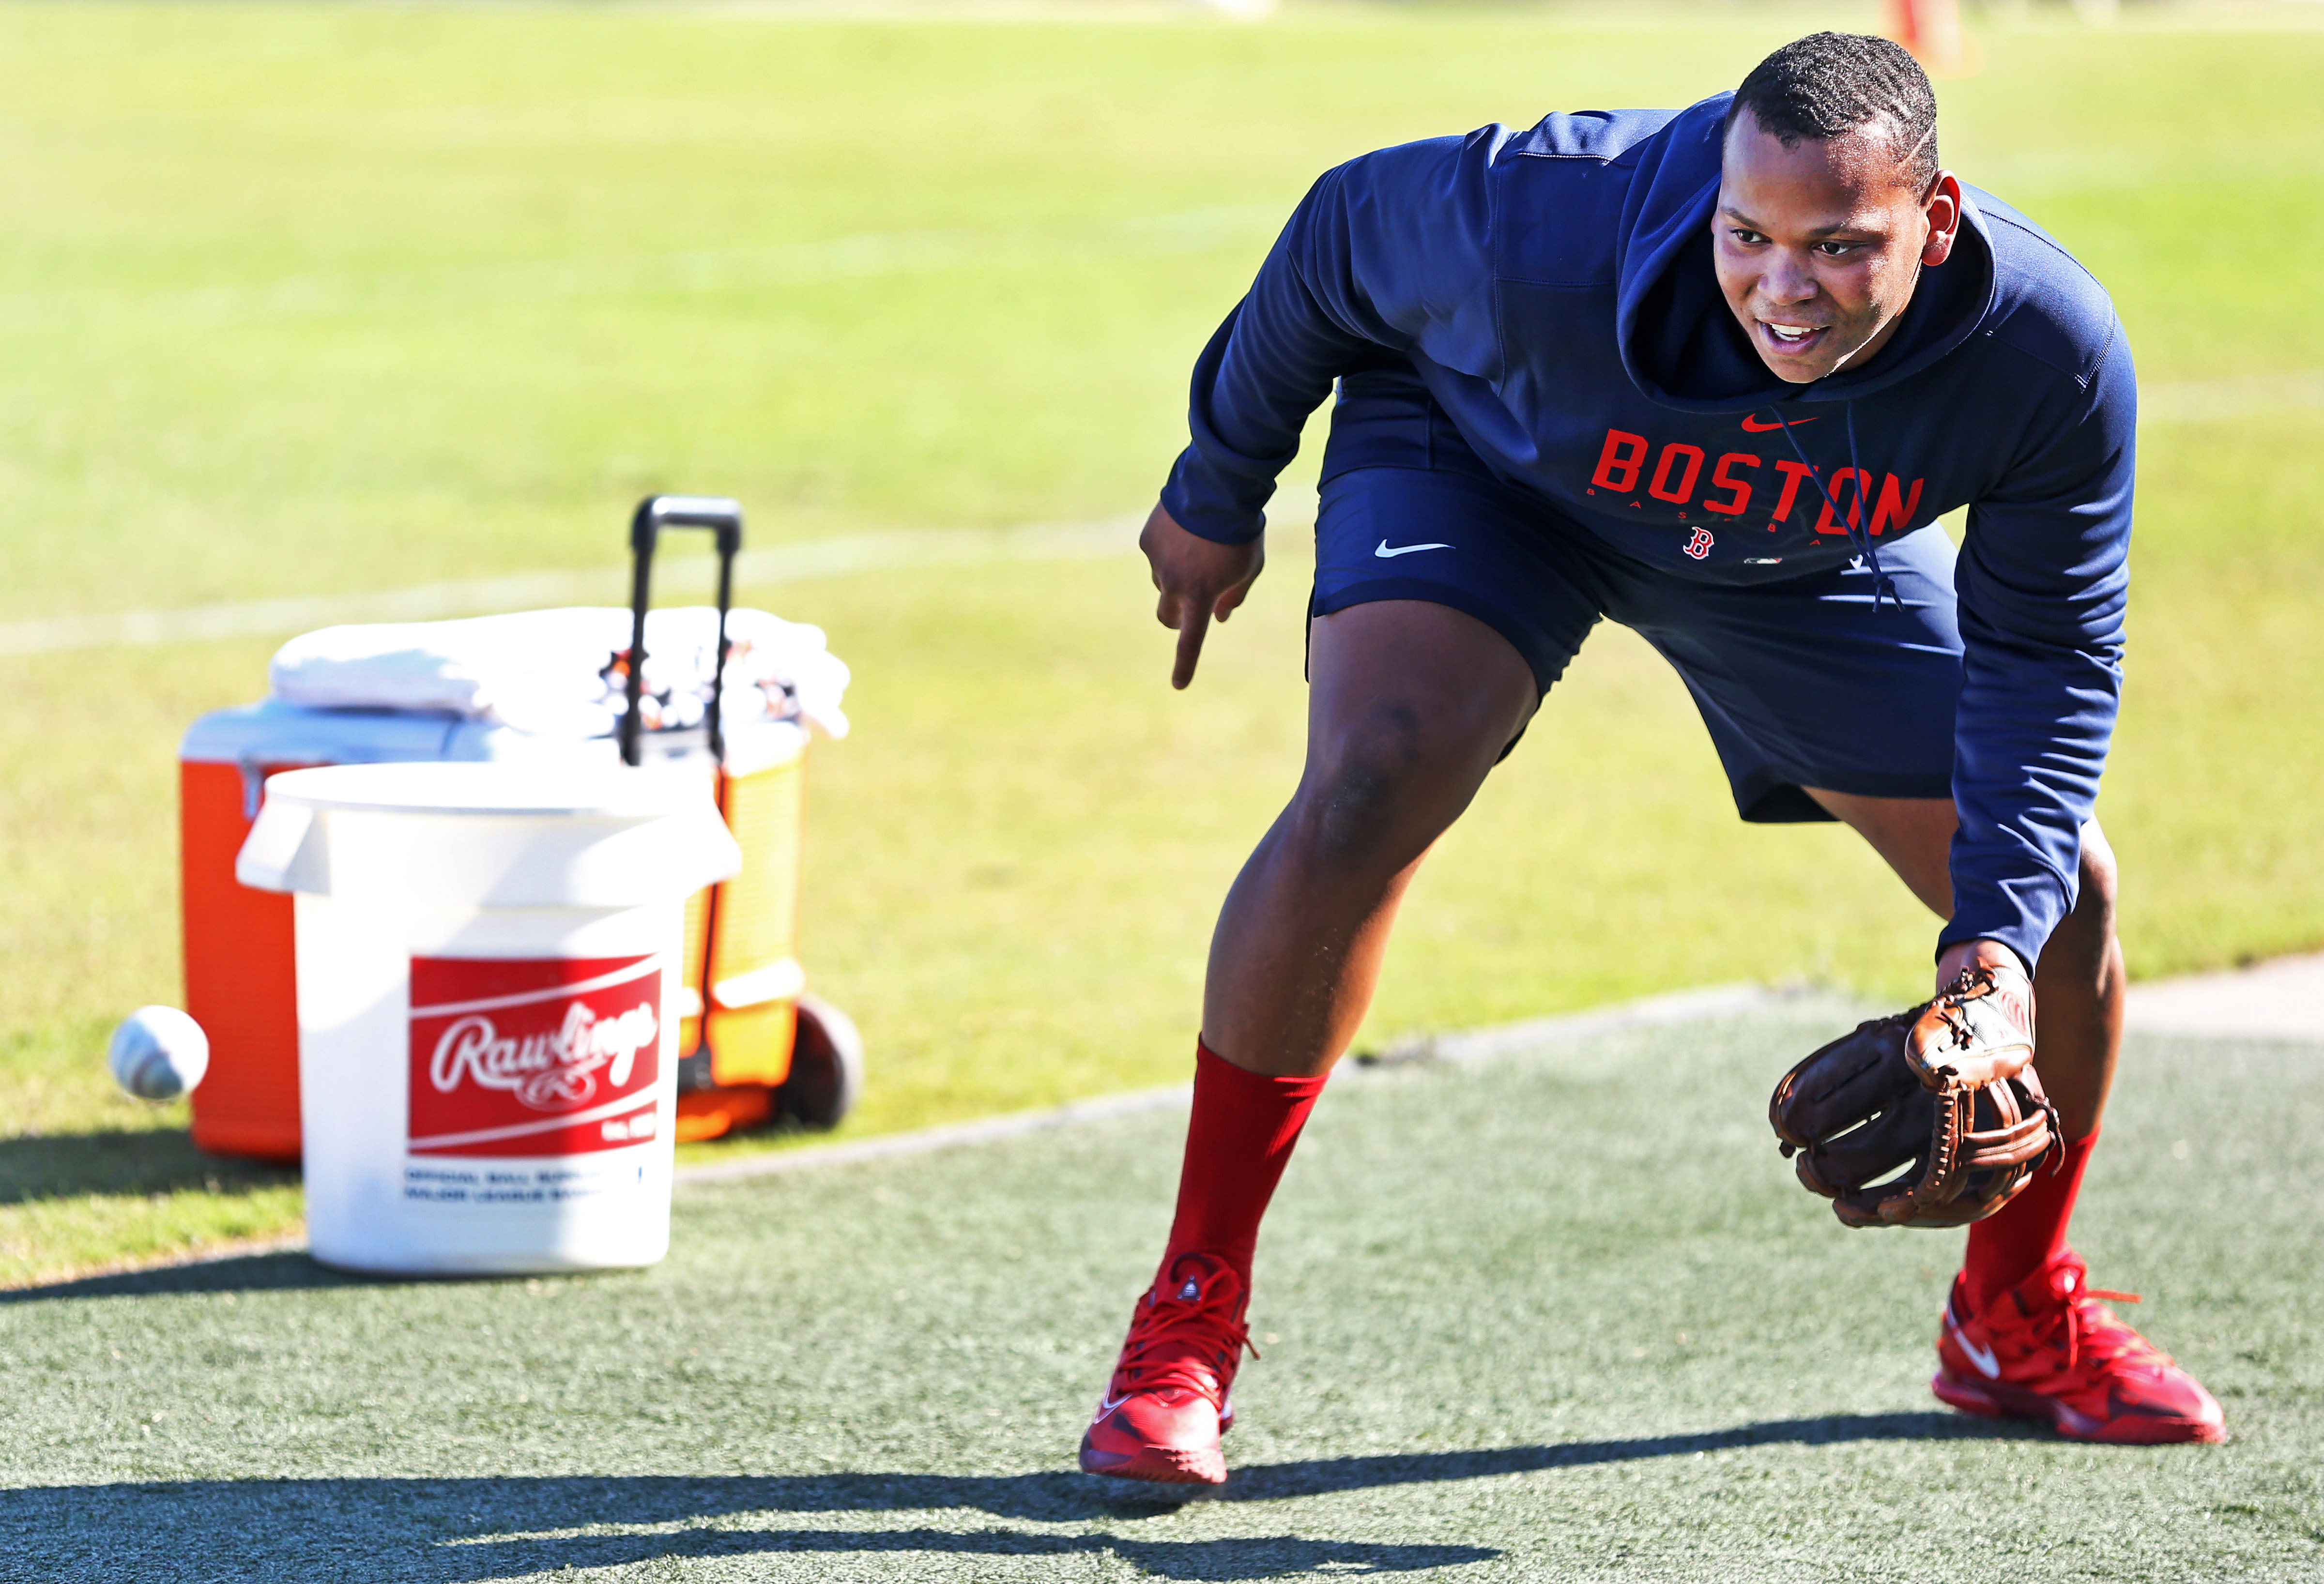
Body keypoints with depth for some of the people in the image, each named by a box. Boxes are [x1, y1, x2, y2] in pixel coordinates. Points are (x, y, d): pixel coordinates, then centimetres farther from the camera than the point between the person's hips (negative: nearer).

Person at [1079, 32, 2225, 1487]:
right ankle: (1191, 1315, -17)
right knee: (1372, 785, -30)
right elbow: (1339, 236, -18)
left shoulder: (2049, 356, -35)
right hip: (1478, 468, -3)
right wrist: (1219, 492, -3)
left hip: (1806, 555, 3)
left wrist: (1998, 937, -33)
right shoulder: (1535, 232, -41)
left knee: (2062, 897, -2)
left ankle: (2019, 1318, 26)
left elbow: (2047, 654, -20)